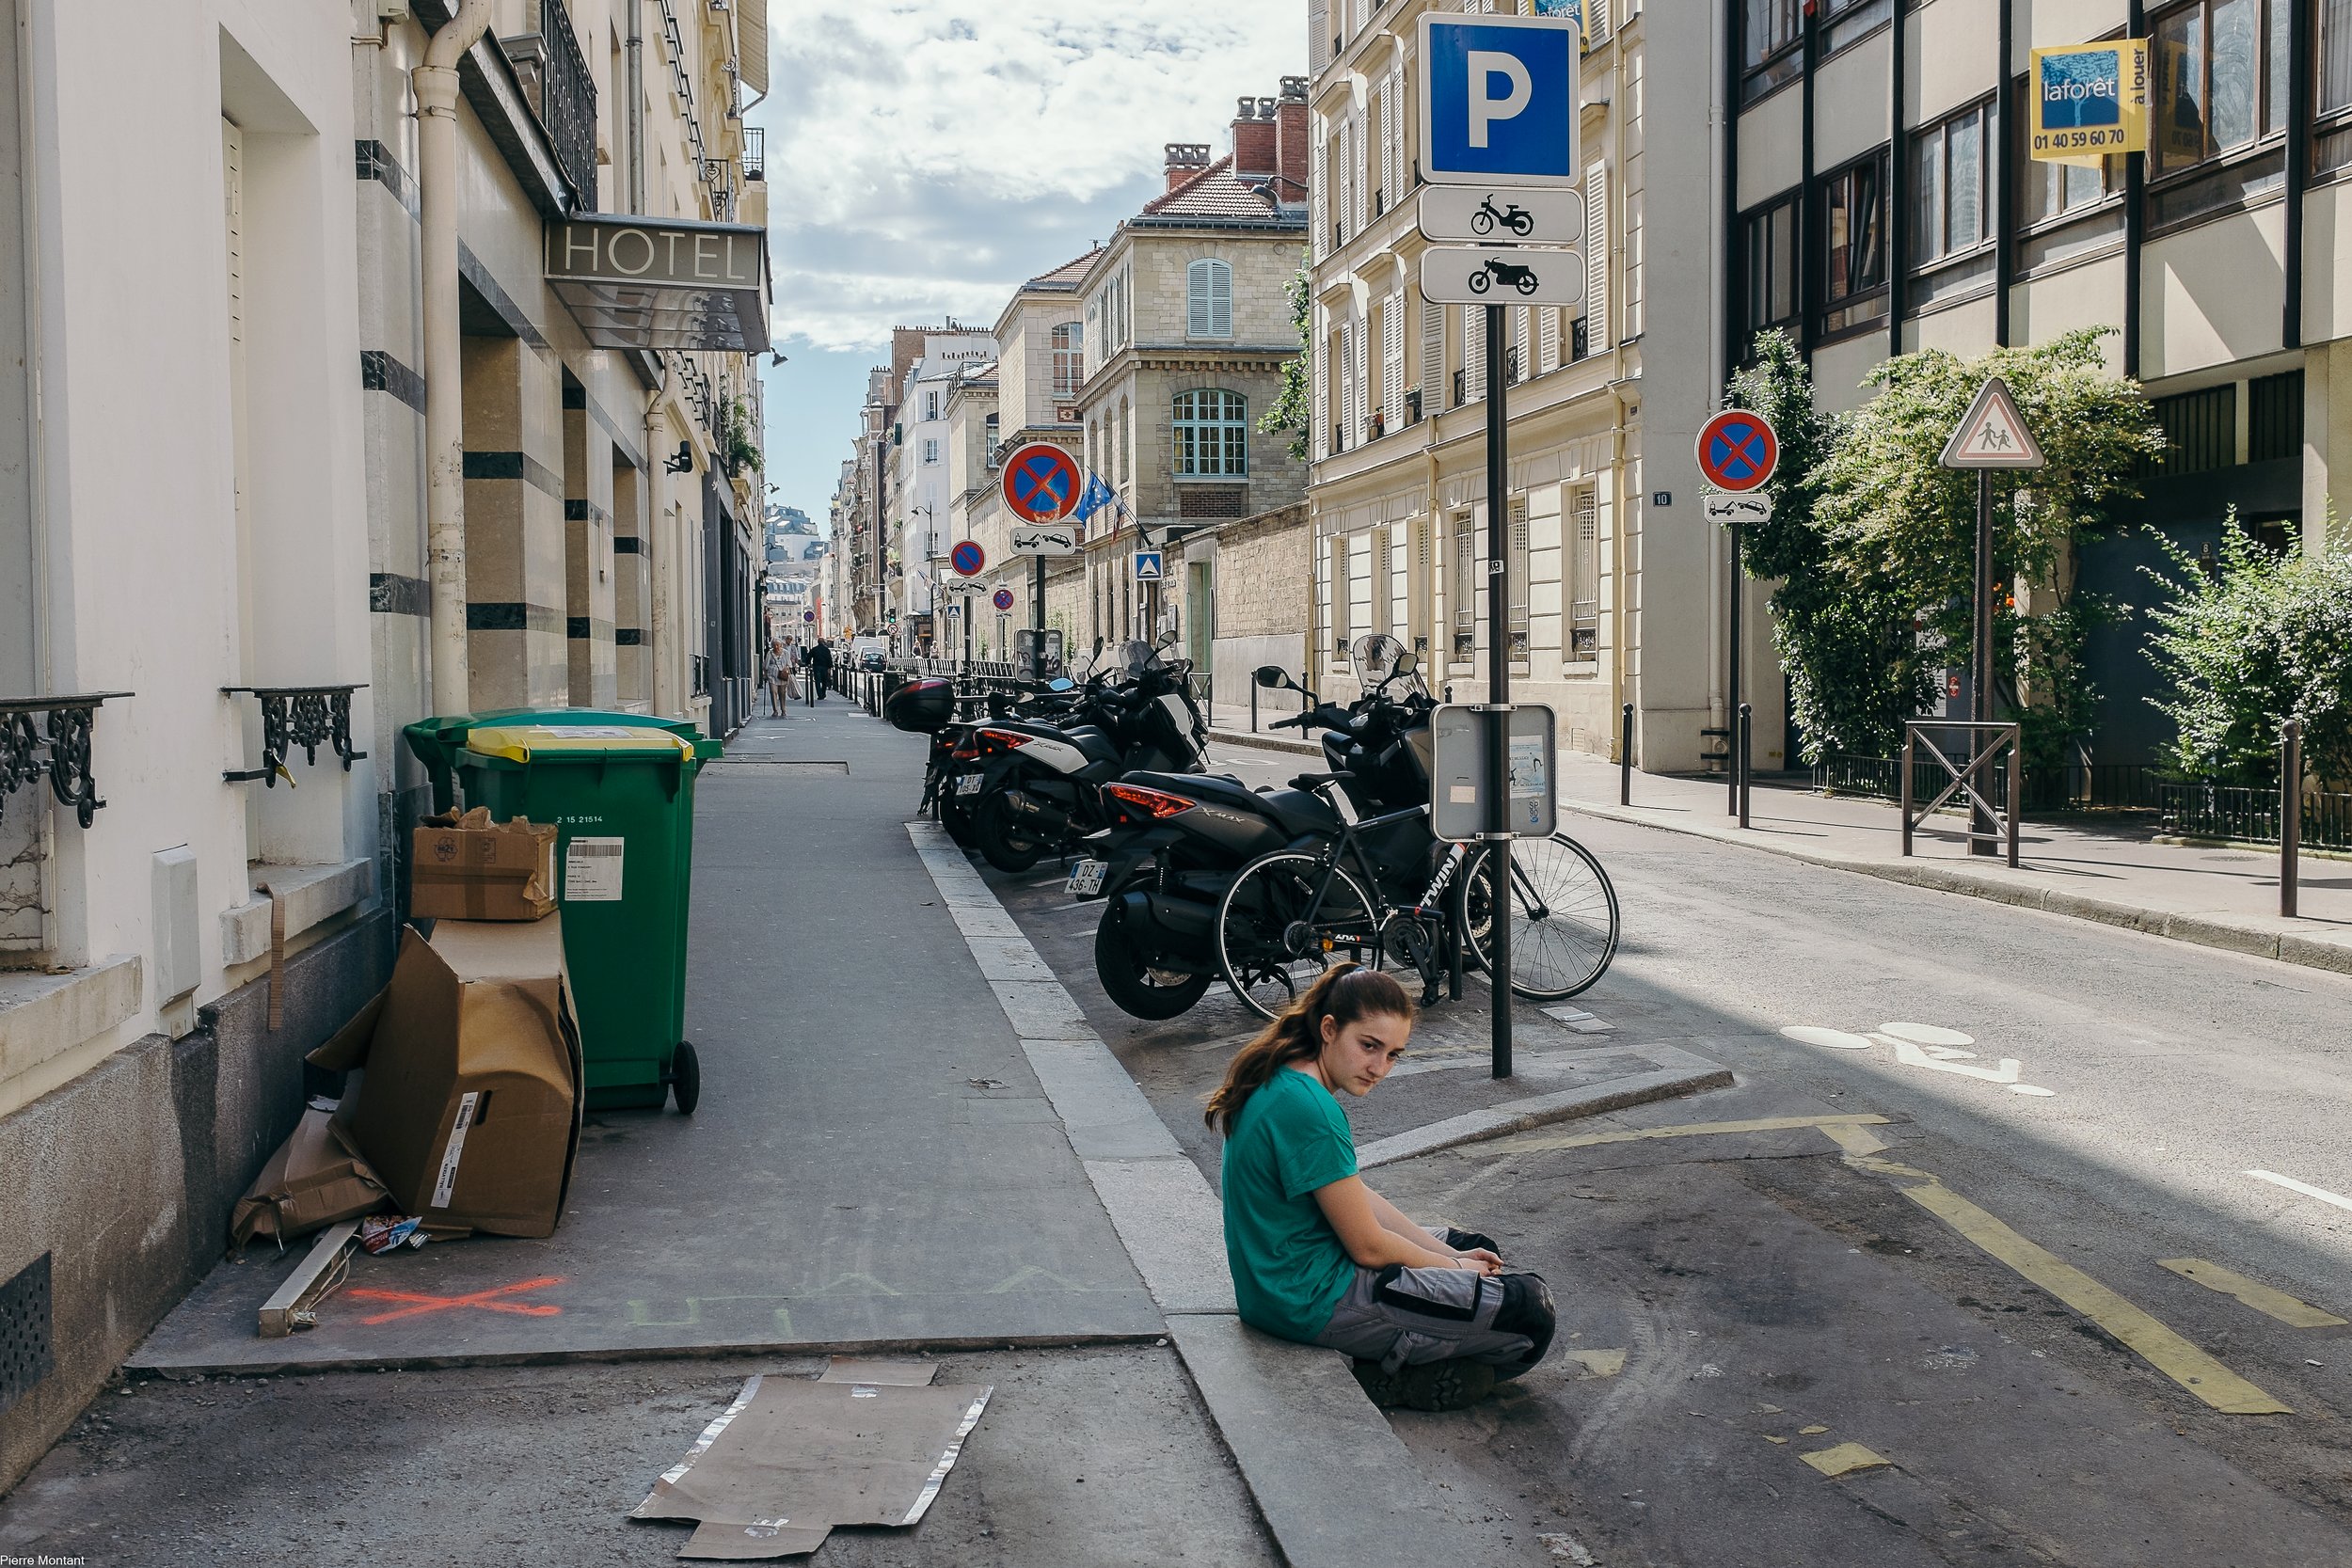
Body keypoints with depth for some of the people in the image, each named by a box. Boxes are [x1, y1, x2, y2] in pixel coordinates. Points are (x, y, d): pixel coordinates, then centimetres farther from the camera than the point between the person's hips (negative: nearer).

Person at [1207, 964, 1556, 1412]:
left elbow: (1359, 1200, 13)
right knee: (1531, 1312, -11)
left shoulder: (1280, 1083, 6)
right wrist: (1454, 1267, -2)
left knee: (1478, 1250, 25)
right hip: (1313, 1299, -10)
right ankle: (1378, 1379, -4)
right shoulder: (1308, 1109, -25)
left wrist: (1450, 1255, 8)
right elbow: (1368, 1246, -18)